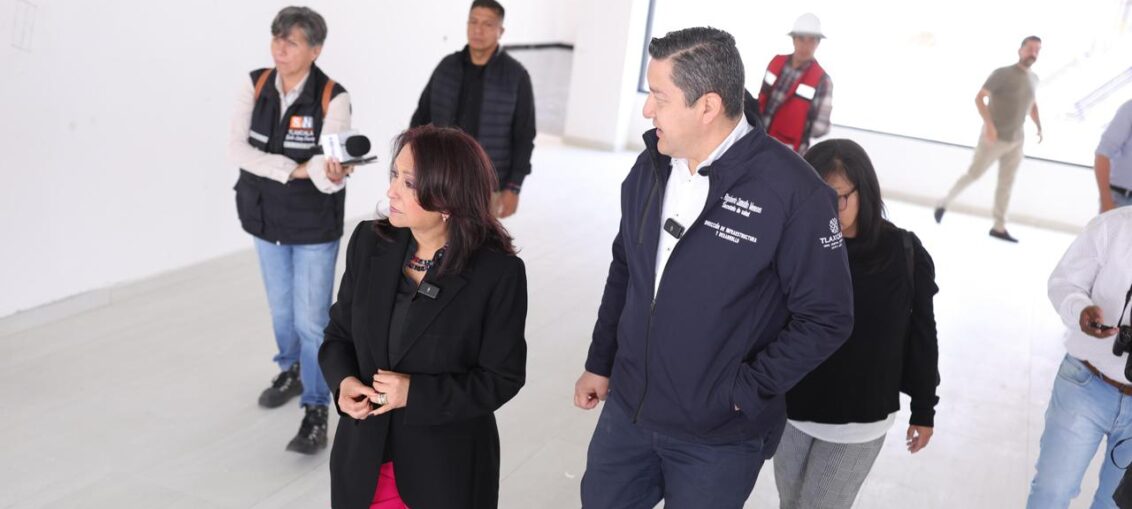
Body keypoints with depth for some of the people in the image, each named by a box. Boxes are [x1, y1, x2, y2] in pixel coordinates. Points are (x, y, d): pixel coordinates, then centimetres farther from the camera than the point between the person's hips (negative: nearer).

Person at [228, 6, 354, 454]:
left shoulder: (333, 98, -20)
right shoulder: (255, 86, -9)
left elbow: (330, 171, -26)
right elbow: (236, 148, -17)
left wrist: (332, 174, -50)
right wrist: (294, 169, -28)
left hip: (314, 226, -4)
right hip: (265, 218, 5)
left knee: (311, 320, -2)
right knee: (281, 308, 22)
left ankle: (316, 413, 11)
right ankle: (291, 371, 47)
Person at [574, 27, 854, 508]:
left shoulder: (795, 192, -20)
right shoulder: (650, 167, -1)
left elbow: (826, 318, -14)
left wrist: (745, 391, -15)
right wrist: (600, 363, 13)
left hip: (719, 436, -5)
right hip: (627, 410, 5)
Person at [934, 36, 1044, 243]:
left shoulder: (1033, 78, 8)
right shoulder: (1002, 74, -14)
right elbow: (979, 97, -18)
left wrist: (1039, 126, 12)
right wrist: (989, 123, -28)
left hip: (1016, 140, 6)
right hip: (994, 138, -6)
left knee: (1006, 184, 6)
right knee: (973, 174, 2)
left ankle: (999, 227, 11)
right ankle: (944, 202, 23)